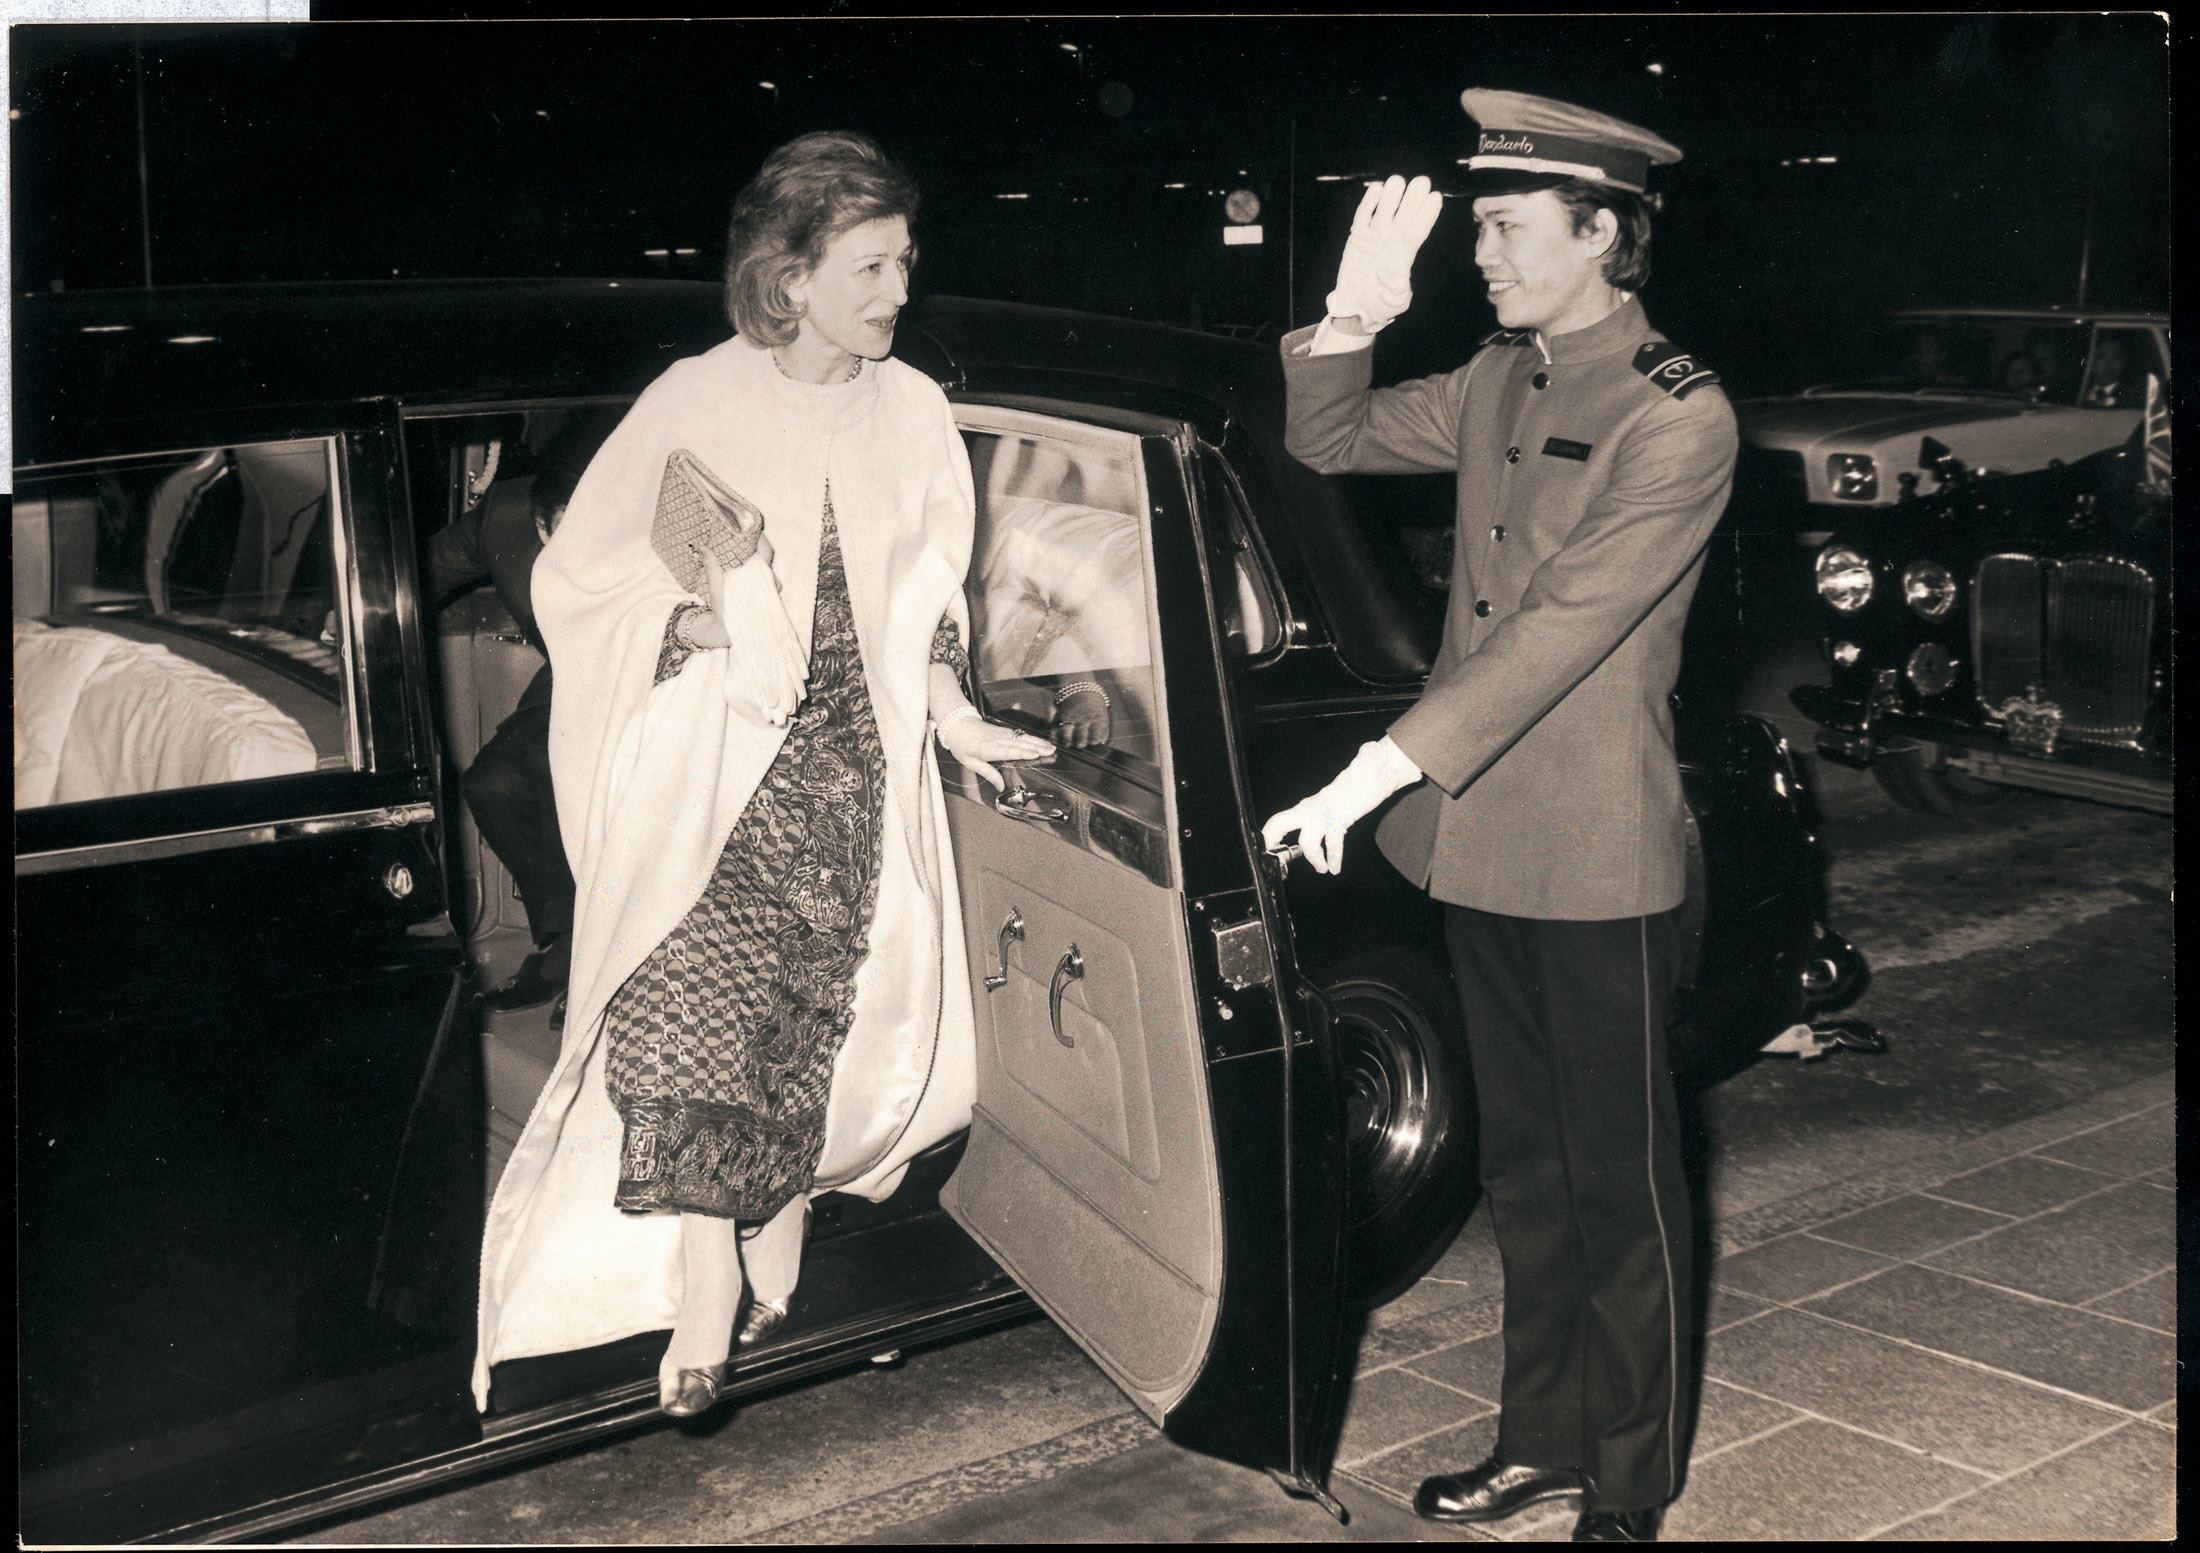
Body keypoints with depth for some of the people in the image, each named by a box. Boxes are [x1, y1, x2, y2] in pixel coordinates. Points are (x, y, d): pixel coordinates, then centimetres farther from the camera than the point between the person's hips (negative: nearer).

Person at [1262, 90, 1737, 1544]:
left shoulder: (1679, 415, -15)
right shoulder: (1497, 381, 8)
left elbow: (1564, 622, -24)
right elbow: (1330, 439, 18)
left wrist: (1384, 766, -30)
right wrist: (1355, 316, -3)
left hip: (1598, 868, -7)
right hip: (1478, 842, 8)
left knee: (1621, 1187, 6)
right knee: (1525, 1168, 18)